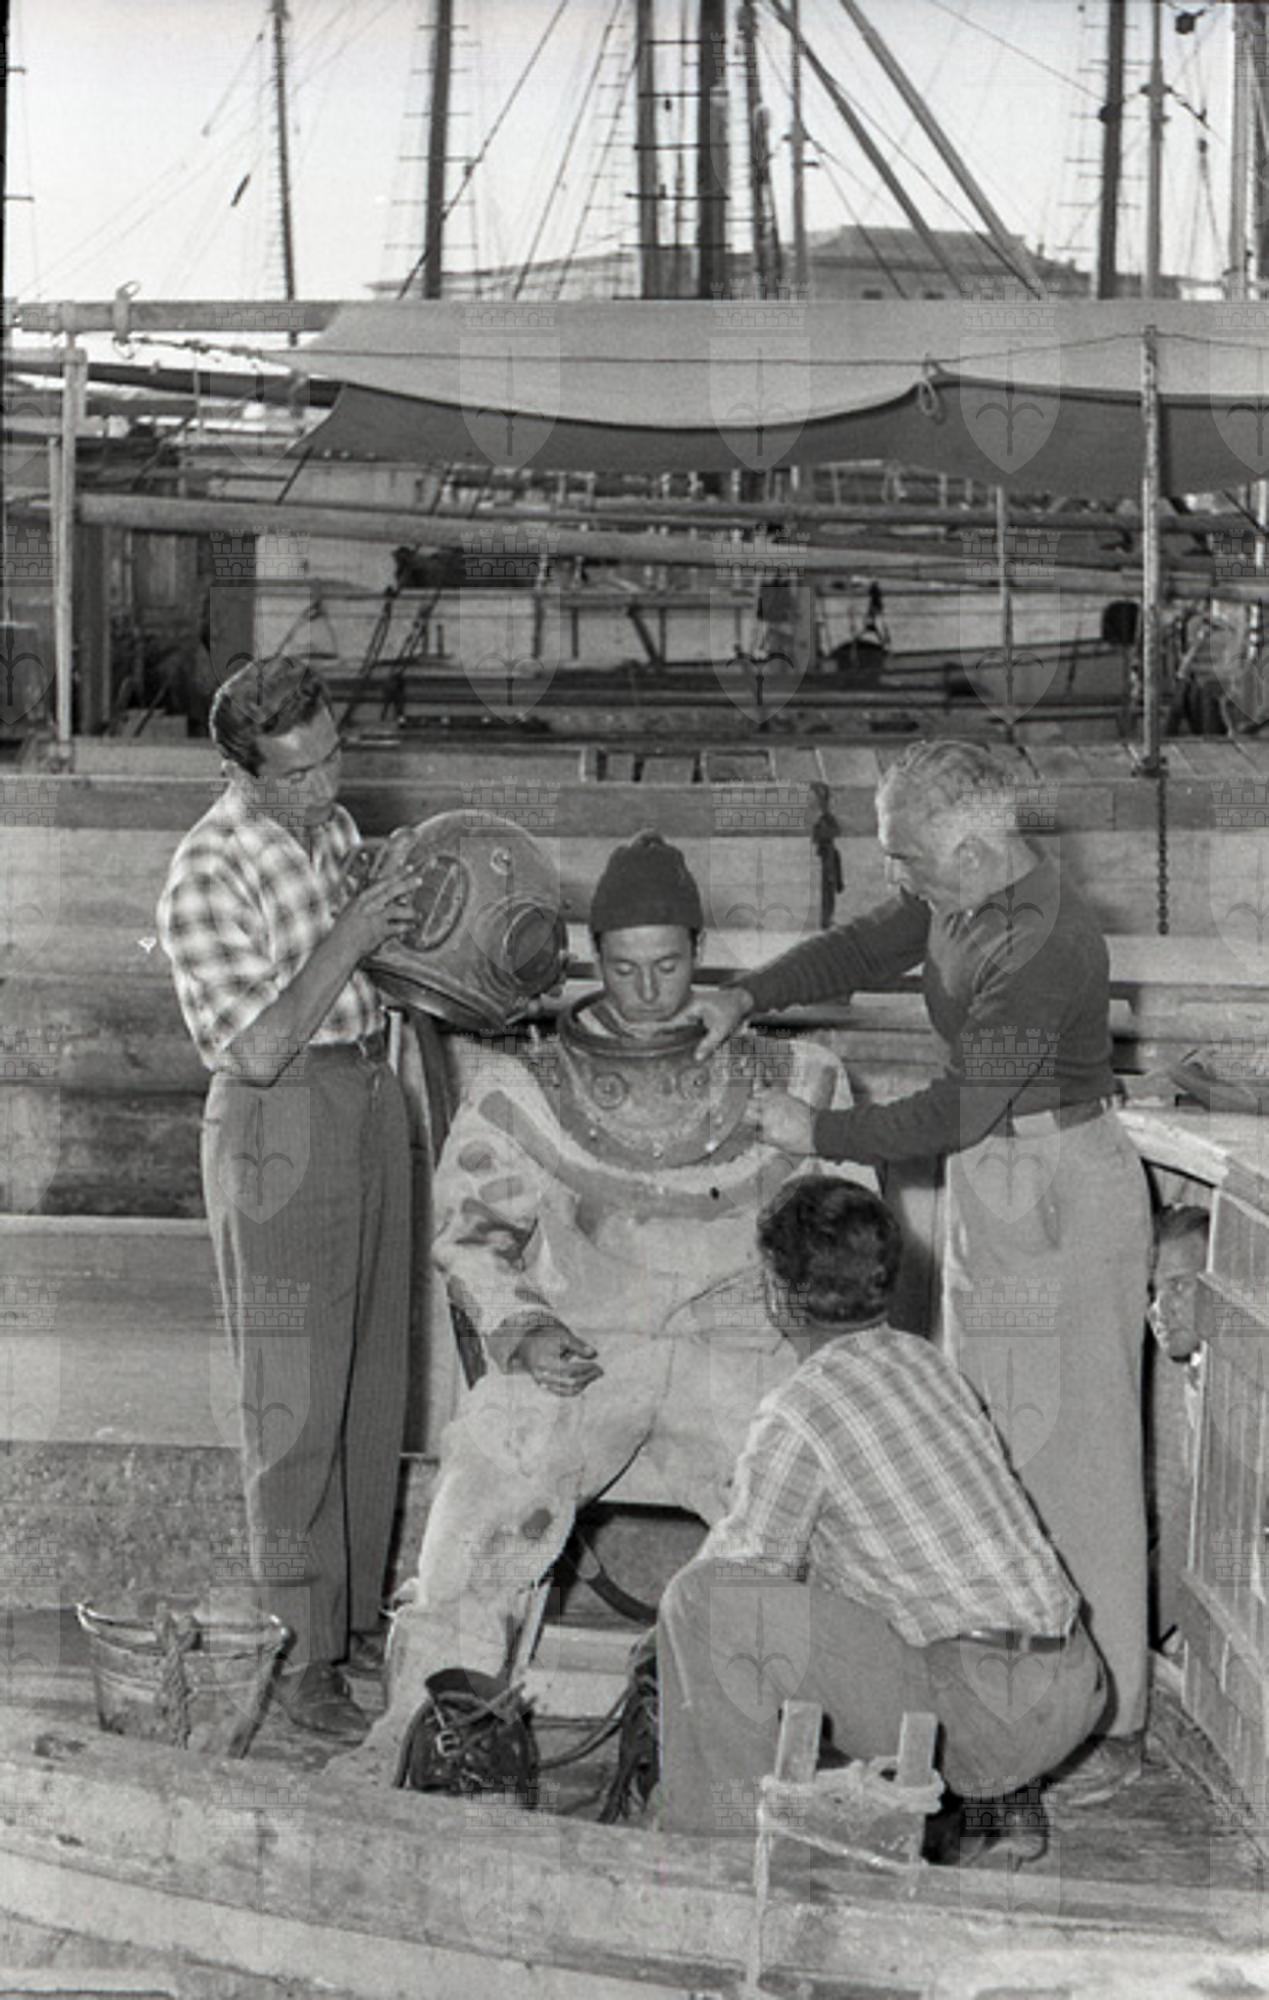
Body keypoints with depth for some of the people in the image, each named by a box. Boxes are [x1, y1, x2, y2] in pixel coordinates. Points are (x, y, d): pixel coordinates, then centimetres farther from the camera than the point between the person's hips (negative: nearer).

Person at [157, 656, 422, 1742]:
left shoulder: (335, 828, 7)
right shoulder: (206, 879, -17)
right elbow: (260, 1048, -22)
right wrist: (349, 938, -24)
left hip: (371, 1102, 8)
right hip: (281, 1125, -8)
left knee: (374, 1386, 13)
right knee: (296, 1401, -3)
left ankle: (359, 1608, 26)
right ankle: (306, 1651, 5)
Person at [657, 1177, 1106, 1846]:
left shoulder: (797, 1415, -10)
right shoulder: (925, 1362, 15)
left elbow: (746, 1571, -2)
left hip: (981, 1710, -8)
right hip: (1075, 1693, 8)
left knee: (701, 1600, -11)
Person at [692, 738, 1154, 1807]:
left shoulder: (1046, 948, -28)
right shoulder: (959, 892, -2)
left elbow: (957, 1111, -25)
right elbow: (867, 947, 12)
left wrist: (818, 1134, -16)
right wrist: (746, 998, -2)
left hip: (1060, 1198, -10)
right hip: (991, 1185, 10)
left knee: (1075, 1462, -3)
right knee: (990, 1449, 16)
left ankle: (1111, 1726, 6)